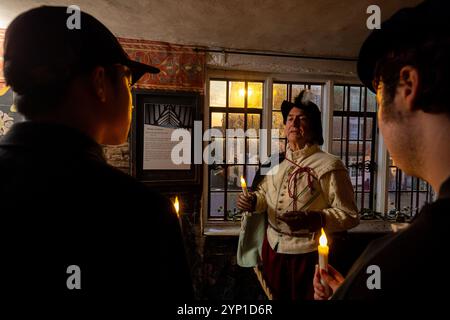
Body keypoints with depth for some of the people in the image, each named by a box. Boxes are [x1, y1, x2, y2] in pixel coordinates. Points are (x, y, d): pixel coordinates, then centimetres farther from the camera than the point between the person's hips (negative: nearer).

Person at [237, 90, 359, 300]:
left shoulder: (330, 166, -13)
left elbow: (350, 216, -13)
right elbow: (265, 192, 17)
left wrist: (314, 219, -29)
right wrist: (252, 201, -5)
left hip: (307, 254, -5)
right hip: (272, 248, 6)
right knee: (276, 296, 22)